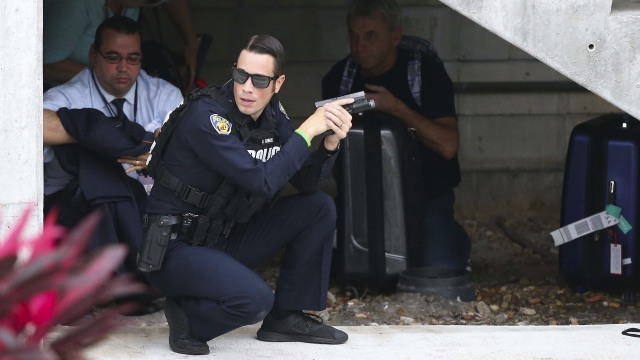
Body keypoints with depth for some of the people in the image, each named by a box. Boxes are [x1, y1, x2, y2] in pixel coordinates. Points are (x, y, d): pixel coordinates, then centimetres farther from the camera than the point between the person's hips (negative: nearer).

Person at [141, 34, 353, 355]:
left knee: (319, 207, 0)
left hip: (223, 239, 8)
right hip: (175, 246, -8)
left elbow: (306, 182, 2)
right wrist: (307, 130, -24)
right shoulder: (206, 117, -22)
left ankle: (286, 317, 7)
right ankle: (187, 317, -1)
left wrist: (330, 144, -16)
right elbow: (262, 182, -28)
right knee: (256, 299, -32)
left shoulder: (271, 115, 2)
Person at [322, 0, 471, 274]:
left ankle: (457, 242, 15)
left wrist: (396, 108, -29)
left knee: (439, 269, -23)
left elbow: (448, 146, -22)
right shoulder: (339, 77, 0)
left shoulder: (426, 71, -12)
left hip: (427, 196, -3)